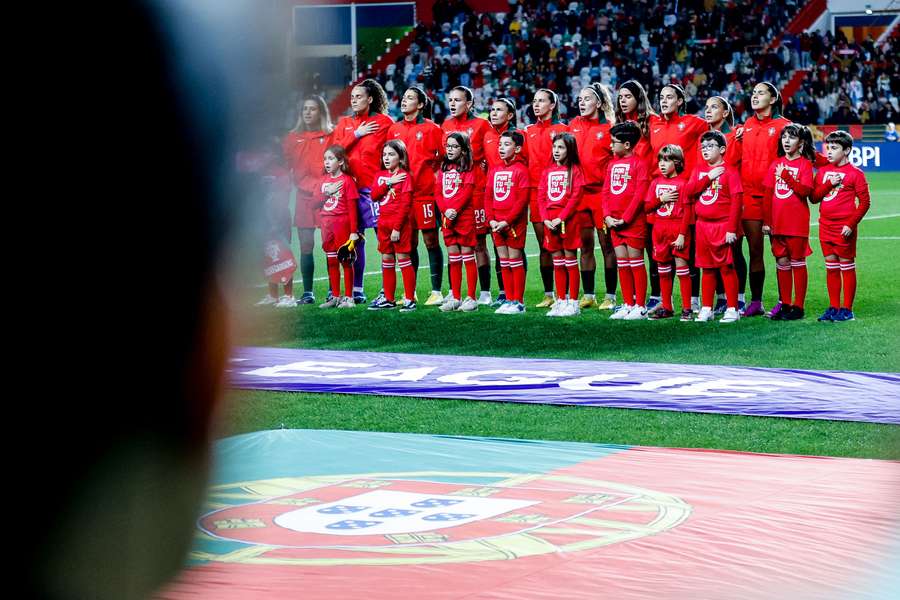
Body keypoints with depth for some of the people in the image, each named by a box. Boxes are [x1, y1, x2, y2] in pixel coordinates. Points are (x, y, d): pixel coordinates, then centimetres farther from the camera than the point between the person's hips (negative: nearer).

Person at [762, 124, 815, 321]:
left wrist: (786, 176, -22)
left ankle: (798, 306, 5)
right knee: (782, 262, 8)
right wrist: (766, 221, 4)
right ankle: (785, 305, 14)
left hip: (797, 222, -5)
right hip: (777, 223, 5)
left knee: (797, 262, 1)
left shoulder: (805, 164, -3)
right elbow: (768, 194, 9)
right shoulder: (776, 164, 10)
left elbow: (805, 191, -16)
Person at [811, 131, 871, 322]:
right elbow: (814, 198, 6)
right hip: (825, 226, 6)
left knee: (847, 266, 0)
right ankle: (833, 307, 16)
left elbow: (865, 202, -8)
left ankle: (847, 309, 4)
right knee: (831, 267, 10)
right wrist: (829, 184, -9)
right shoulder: (823, 172, 11)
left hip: (844, 228, -6)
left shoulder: (855, 173, -6)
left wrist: (851, 224, -15)